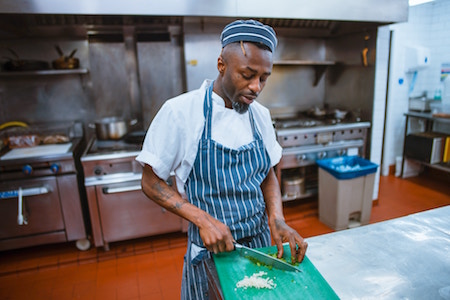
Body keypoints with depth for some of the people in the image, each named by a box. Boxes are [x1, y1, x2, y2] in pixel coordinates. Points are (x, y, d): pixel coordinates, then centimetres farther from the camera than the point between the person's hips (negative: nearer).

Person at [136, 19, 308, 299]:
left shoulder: (260, 114, -2)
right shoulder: (179, 112, -18)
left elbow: (268, 174, 7)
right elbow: (151, 182, -12)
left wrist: (277, 219, -10)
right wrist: (203, 219, -23)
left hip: (260, 244, 5)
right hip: (210, 251, -4)